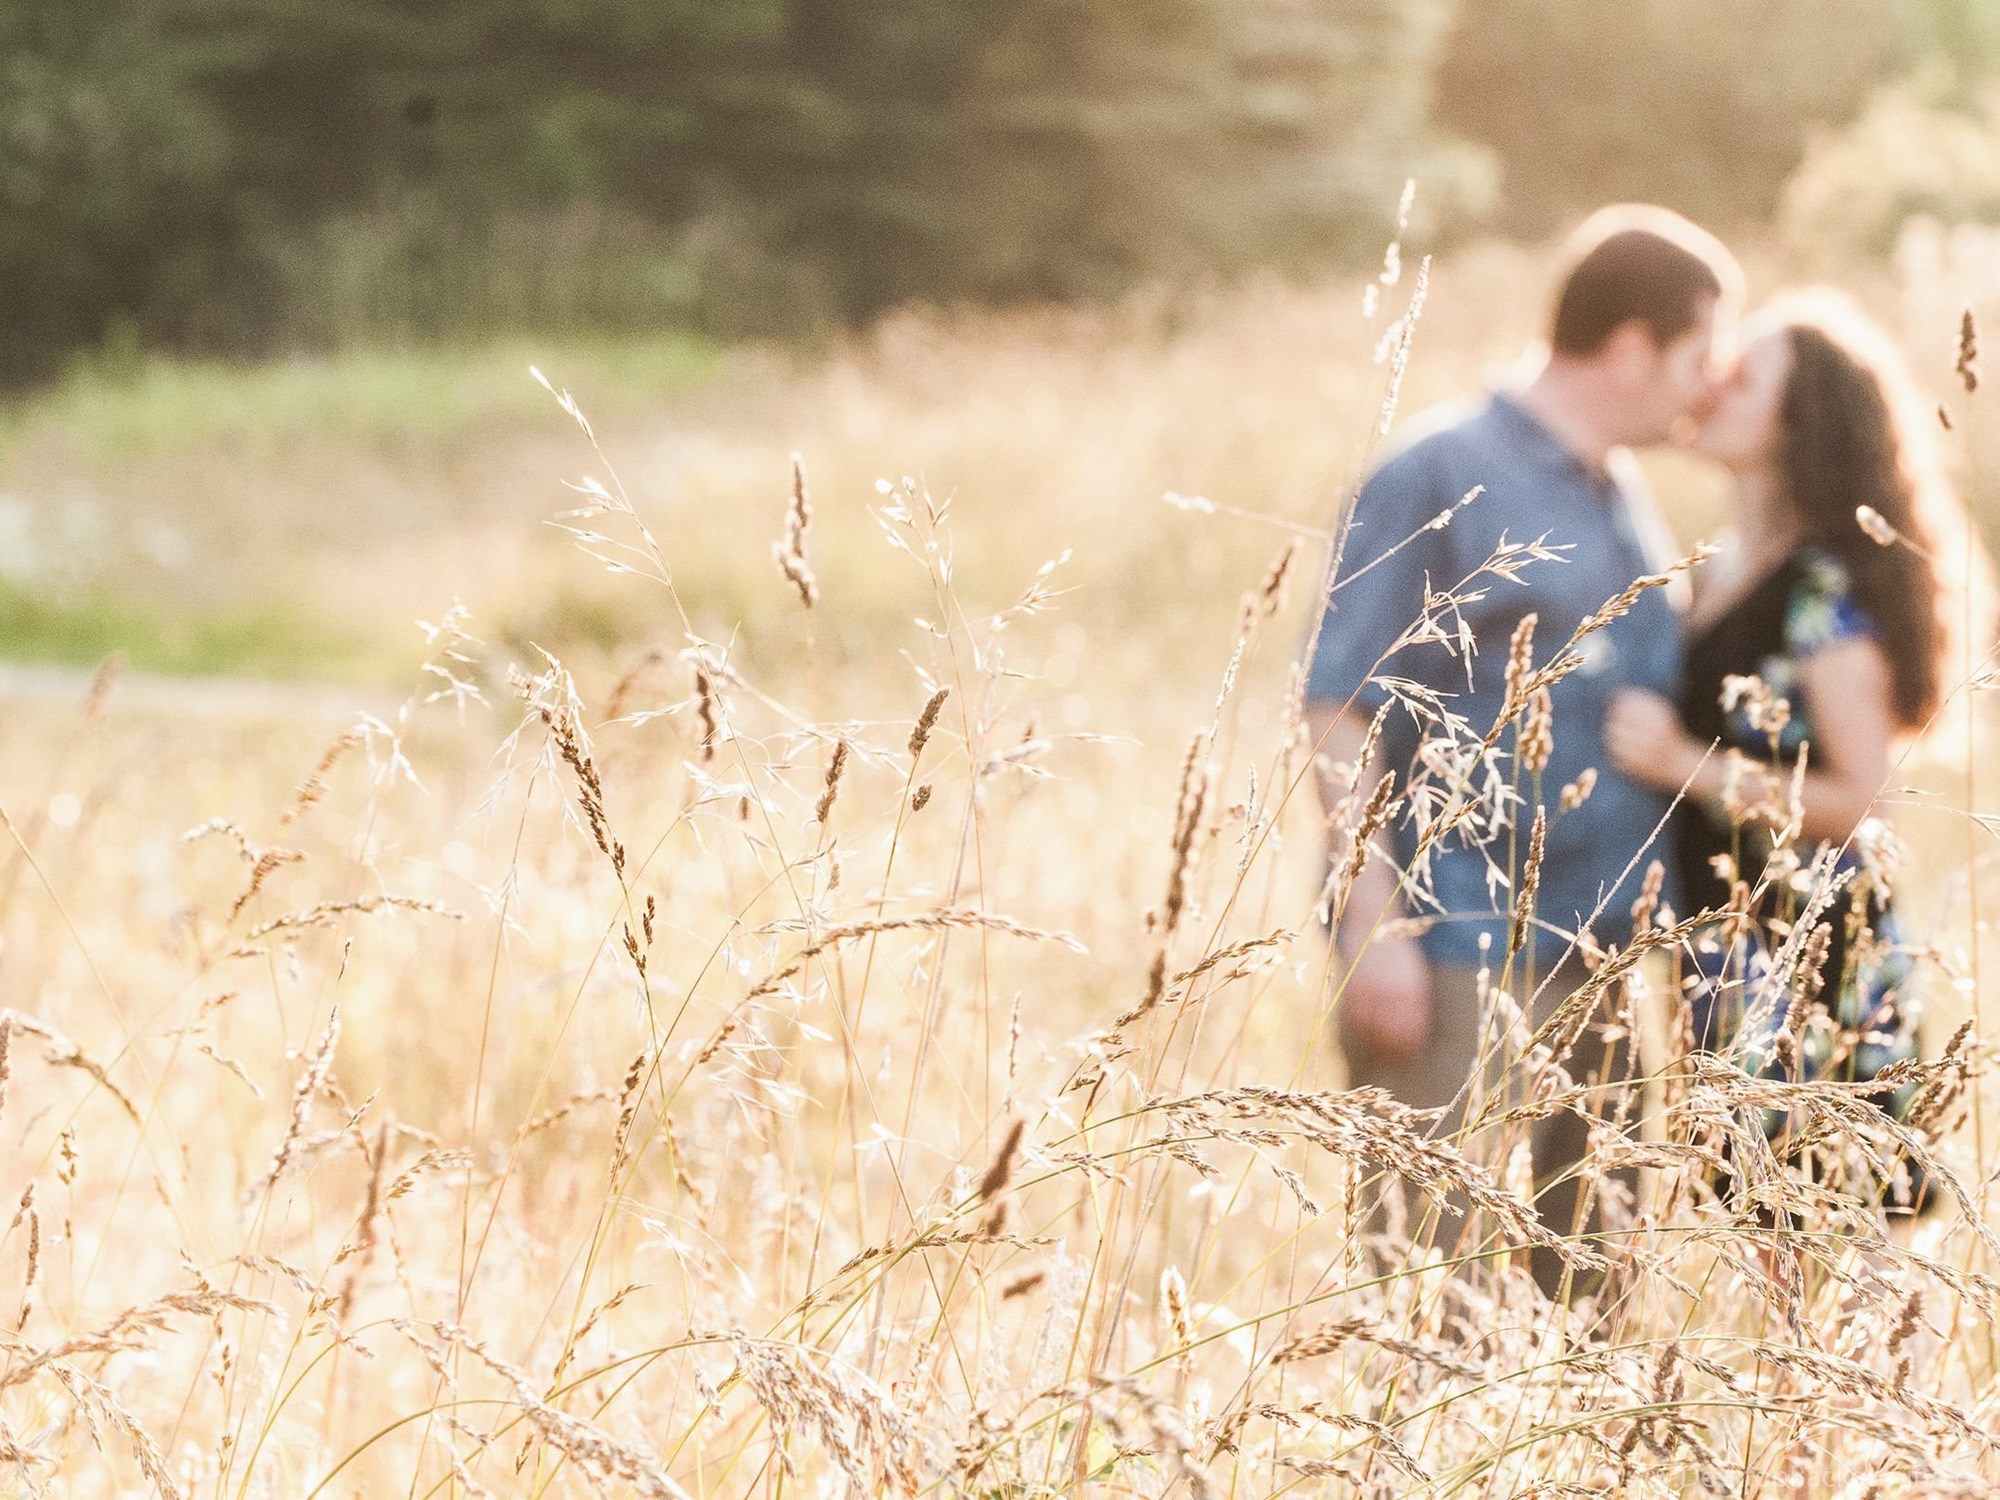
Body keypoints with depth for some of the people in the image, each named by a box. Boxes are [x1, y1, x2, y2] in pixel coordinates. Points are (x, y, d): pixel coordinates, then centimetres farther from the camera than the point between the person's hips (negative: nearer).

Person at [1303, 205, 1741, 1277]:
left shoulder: (1624, 502, 16)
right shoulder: (1440, 475, -7)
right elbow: (1337, 708, -11)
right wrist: (1377, 924, -17)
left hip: (1589, 949, 8)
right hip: (1453, 947, -8)